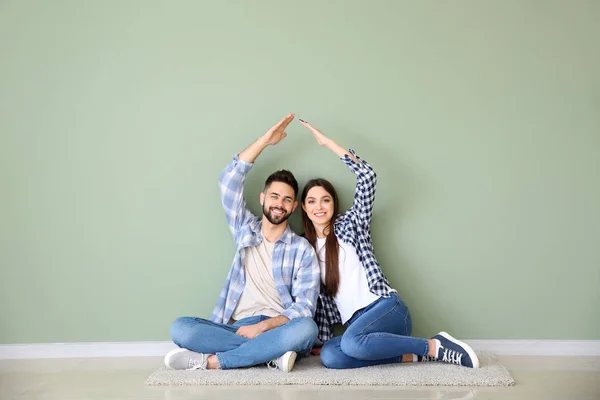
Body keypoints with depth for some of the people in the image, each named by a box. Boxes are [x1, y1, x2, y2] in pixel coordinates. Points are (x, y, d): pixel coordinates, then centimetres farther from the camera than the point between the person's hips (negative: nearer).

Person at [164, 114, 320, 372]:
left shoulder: (302, 249, 4)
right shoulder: (245, 230, 14)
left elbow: (304, 307, -5)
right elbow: (229, 181, 4)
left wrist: (263, 326, -21)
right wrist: (265, 140, 1)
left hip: (277, 329, -2)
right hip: (236, 329, 2)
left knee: (306, 329, -36)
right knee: (180, 328, -24)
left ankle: (212, 361, -27)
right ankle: (271, 354, -24)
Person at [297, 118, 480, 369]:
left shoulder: (349, 225, 6)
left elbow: (367, 177, -8)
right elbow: (318, 296, 17)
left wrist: (327, 142, -6)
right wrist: (319, 339, 7)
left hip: (385, 306, -4)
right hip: (356, 324, 4)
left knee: (352, 343, -37)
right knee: (329, 356, -30)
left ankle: (434, 346, -16)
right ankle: (411, 356, -14)